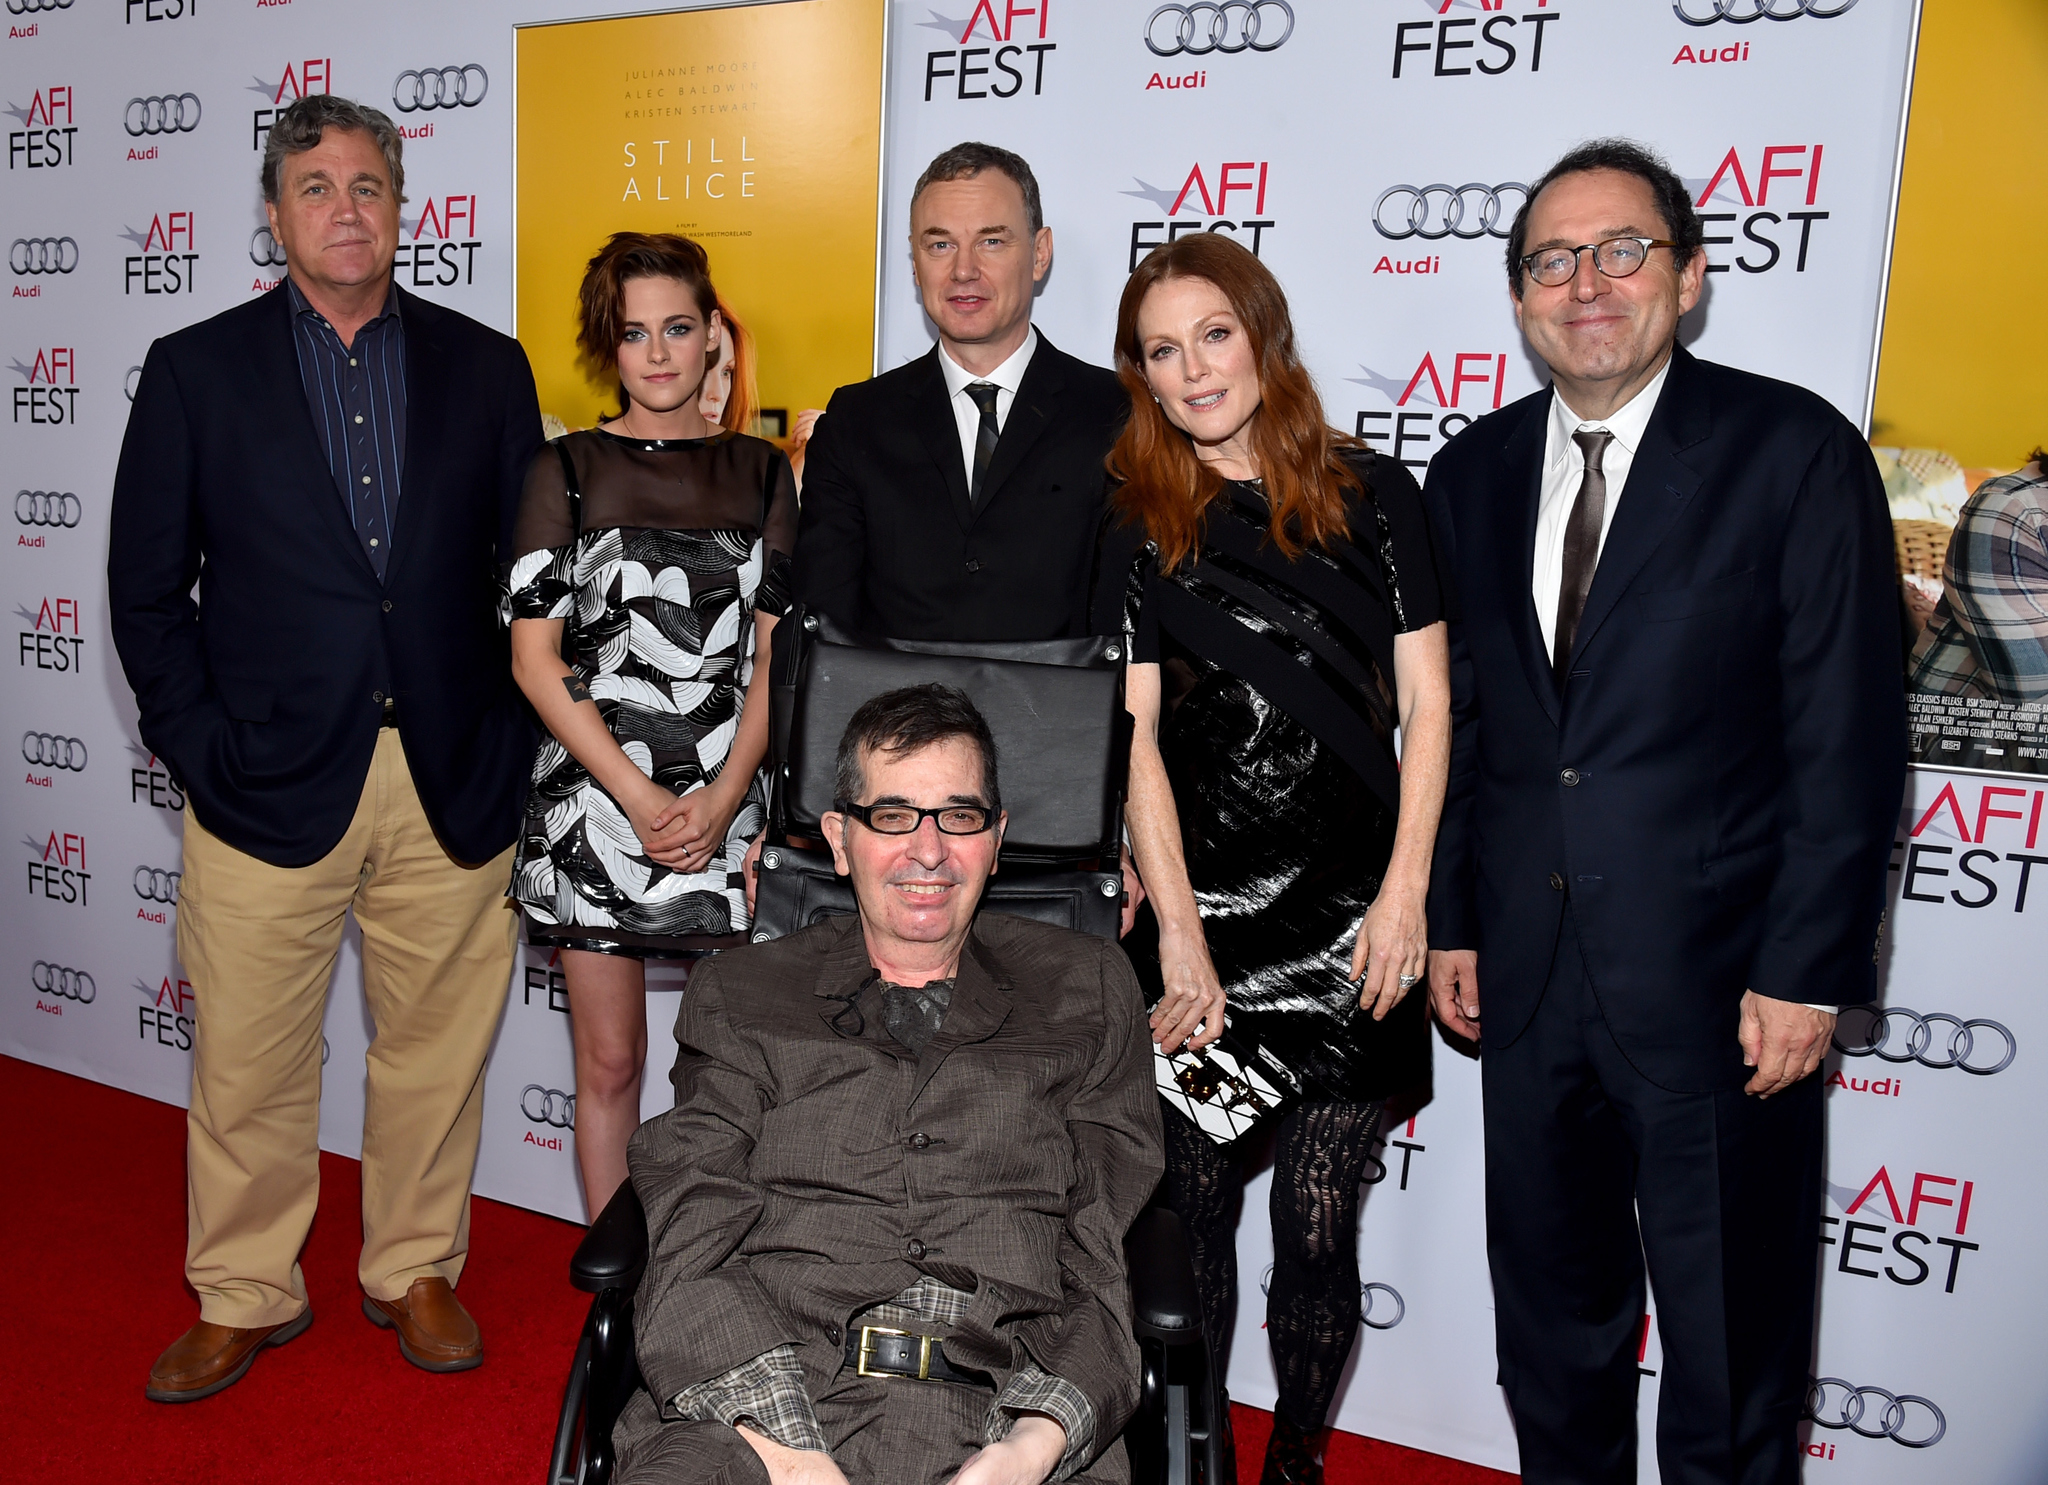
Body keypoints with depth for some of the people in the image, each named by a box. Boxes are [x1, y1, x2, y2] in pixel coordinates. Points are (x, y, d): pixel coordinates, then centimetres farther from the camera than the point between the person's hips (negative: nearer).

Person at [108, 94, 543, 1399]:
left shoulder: (487, 367, 7)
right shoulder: (197, 371, 4)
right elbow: (148, 590, 5)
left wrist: (510, 747, 0)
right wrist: (203, 752, -4)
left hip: (453, 786, 1)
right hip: (270, 785, 0)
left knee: (437, 1052, 12)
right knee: (249, 1064, 9)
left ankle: (417, 1272, 32)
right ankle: (246, 1296, 31)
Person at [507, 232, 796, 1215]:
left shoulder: (760, 472, 8)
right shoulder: (566, 470, 3)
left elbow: (776, 655, 4)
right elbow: (534, 659, -2)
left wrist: (720, 799, -8)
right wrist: (640, 797, -11)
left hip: (726, 808, 1)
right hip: (592, 802, -1)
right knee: (610, 1060, 8)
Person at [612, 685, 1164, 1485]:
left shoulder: (1087, 991, 14)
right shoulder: (741, 993, 14)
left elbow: (1114, 1263, 8)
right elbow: (691, 1251, 3)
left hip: (1004, 1415, 1)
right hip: (759, 1412, 0)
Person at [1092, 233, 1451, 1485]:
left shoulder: (1374, 496, 2)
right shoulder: (1136, 528, 3)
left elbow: (1426, 702, 3)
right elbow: (1133, 734, -3)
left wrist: (1405, 891, -5)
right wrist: (1180, 939, -9)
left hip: (1350, 923, 0)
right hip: (1200, 920, 1)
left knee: (1317, 1227, 7)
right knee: (1194, 1209, 11)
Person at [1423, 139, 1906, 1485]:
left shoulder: (1795, 451, -7)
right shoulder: (1474, 472, 6)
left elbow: (1851, 736, -9)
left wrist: (1809, 971, -12)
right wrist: (1451, 921, 8)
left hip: (1719, 982, -4)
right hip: (1526, 977, 5)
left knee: (1732, 1346, 13)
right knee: (1551, 1318, 22)